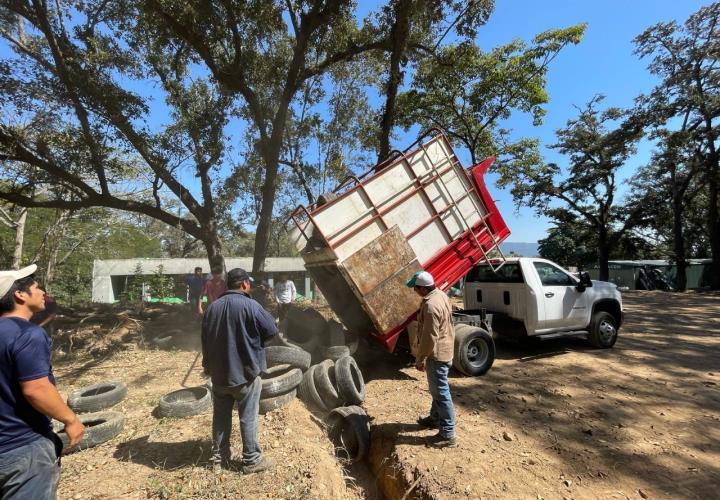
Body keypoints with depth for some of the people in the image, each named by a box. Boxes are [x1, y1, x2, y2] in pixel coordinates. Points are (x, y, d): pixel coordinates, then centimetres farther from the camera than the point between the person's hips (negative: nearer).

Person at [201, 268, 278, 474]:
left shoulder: (212, 307, 4)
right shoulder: (250, 305, -17)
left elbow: (205, 340, 12)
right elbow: (272, 330, -13)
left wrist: (208, 366, 23)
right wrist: (266, 314, 6)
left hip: (219, 374, 6)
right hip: (245, 373, -6)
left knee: (221, 417, 17)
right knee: (248, 418, 7)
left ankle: (219, 459, 29)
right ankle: (252, 460, 18)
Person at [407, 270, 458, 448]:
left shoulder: (431, 306, -29)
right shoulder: (441, 295, 3)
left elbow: (429, 337, -26)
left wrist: (420, 358, -16)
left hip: (437, 354, -10)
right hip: (444, 349, 10)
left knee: (441, 392, 0)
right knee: (438, 389, 24)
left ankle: (448, 435, 11)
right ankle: (435, 418, 41)